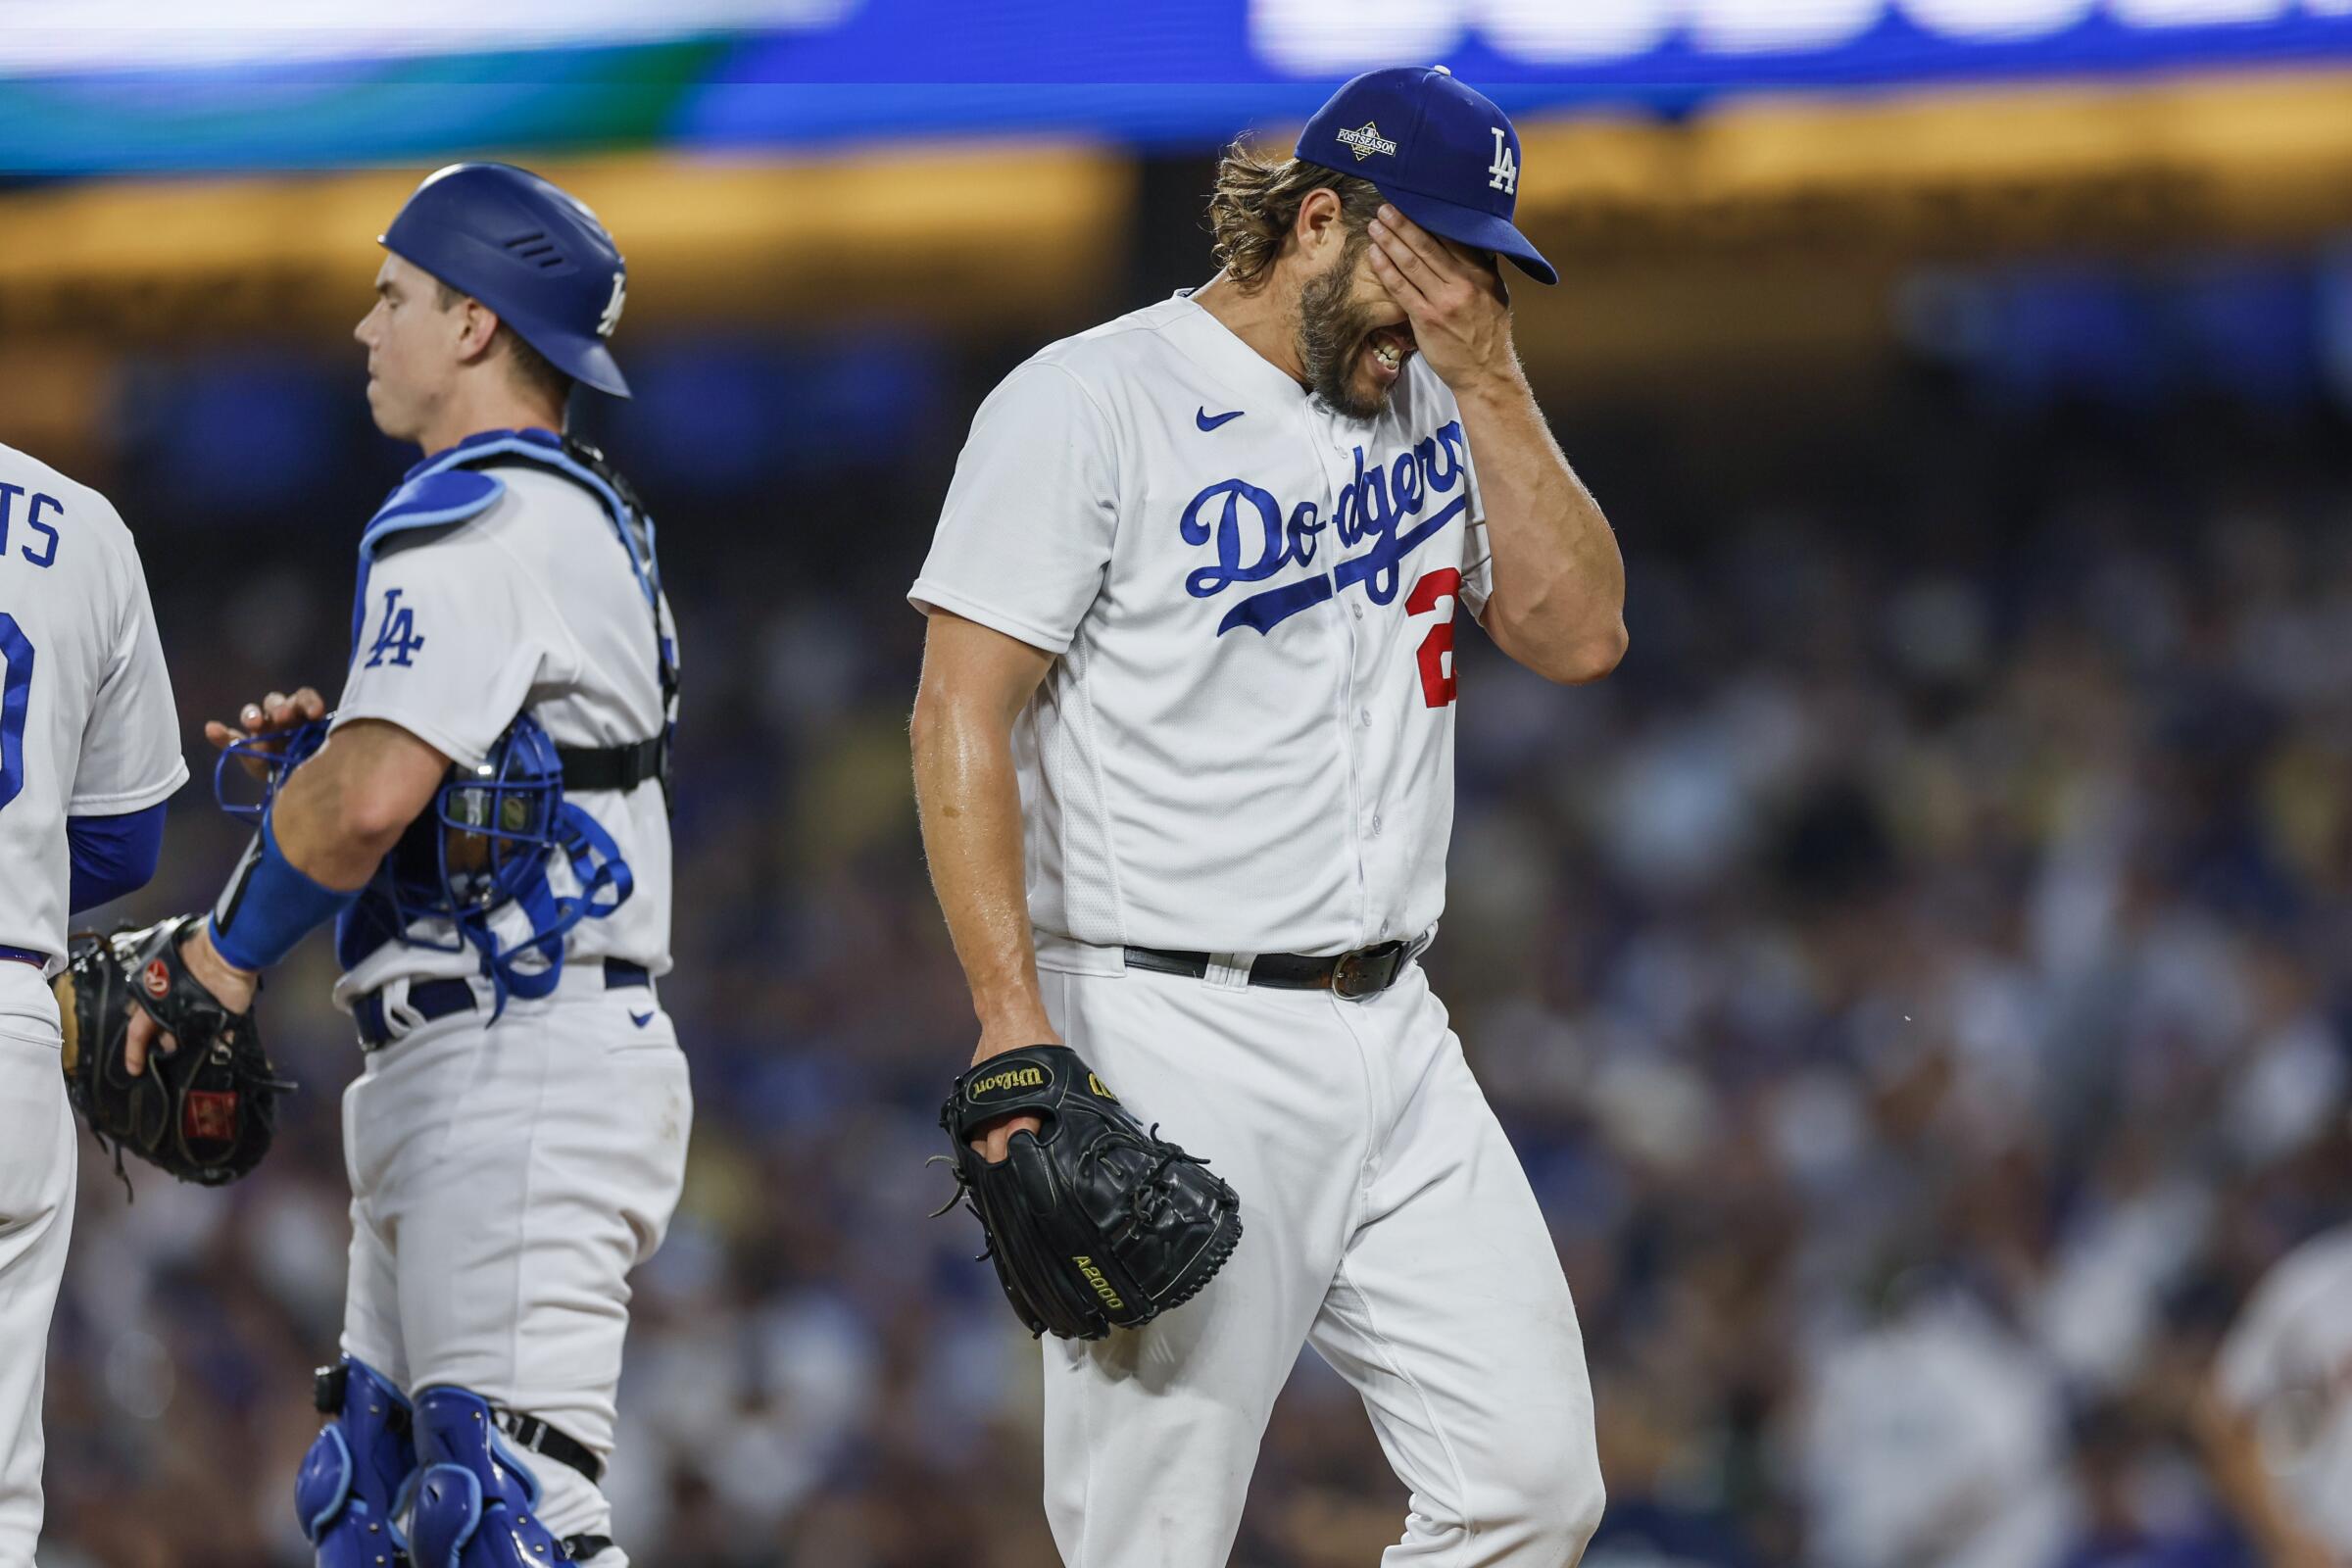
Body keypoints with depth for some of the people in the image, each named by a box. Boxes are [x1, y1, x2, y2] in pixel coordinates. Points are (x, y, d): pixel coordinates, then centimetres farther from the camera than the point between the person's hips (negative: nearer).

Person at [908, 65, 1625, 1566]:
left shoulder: (1431, 407, 14)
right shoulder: (1091, 405, -6)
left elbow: (1578, 634, 5)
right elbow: (963, 714, -11)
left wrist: (1490, 381, -3)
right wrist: (1018, 1031, -20)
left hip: (1395, 1034, 7)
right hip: (1176, 1038, -6)